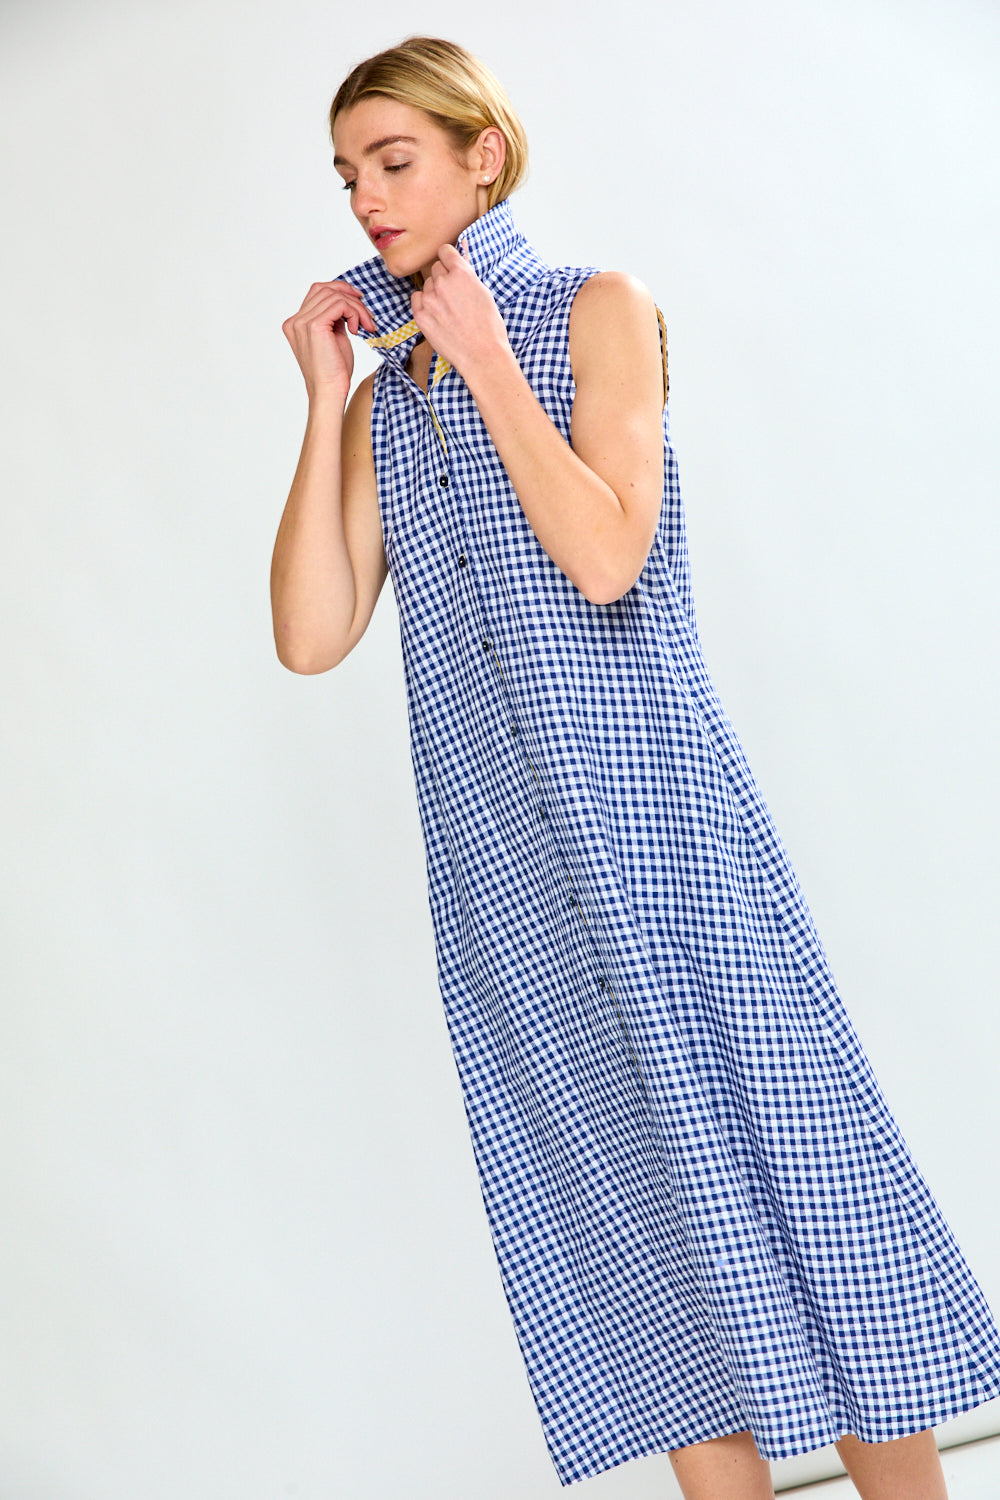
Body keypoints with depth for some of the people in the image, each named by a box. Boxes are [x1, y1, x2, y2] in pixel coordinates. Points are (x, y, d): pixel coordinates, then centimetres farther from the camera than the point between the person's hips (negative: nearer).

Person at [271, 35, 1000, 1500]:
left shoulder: (596, 310, 2)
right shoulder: (385, 393, 13)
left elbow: (605, 554, -15)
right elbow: (312, 636, 1)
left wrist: (486, 358, -8)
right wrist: (327, 401, 1)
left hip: (657, 823, -4)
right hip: (498, 853, 5)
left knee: (772, 1157, 0)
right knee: (626, 1217, 8)